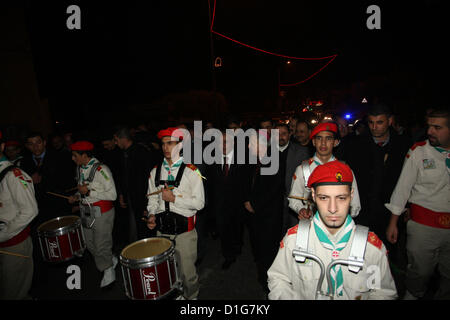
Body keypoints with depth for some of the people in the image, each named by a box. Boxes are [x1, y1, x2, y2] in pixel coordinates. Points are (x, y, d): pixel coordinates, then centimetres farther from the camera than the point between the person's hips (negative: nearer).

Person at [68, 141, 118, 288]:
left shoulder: (101, 169, -19)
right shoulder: (80, 169, 6)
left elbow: (112, 195, -20)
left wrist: (89, 192, -21)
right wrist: (77, 196, 2)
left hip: (102, 213, -8)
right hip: (86, 212, 8)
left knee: (102, 246, 3)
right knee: (90, 245, 17)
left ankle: (109, 273, 26)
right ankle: (111, 261, 39)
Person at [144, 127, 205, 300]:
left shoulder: (191, 171, -9)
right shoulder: (155, 171, 6)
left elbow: (199, 203, -11)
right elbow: (152, 198, 13)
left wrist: (174, 198, -18)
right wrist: (151, 215, -4)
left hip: (184, 230, -4)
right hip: (162, 229, 4)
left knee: (187, 271, 8)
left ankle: (190, 296, 37)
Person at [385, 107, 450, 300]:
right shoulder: (418, 151, -5)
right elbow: (403, 186, -4)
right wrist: (393, 222, -5)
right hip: (423, 224, -2)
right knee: (420, 270, 8)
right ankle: (413, 294, 33)